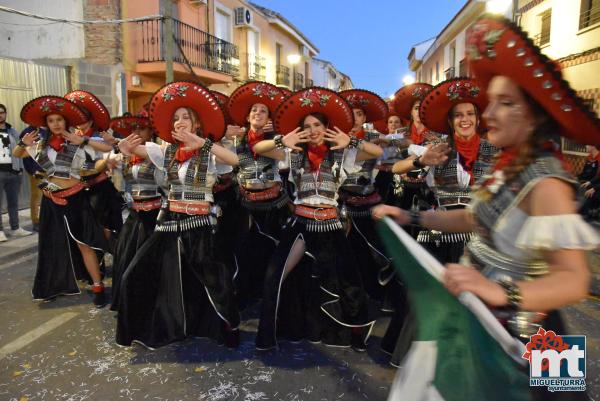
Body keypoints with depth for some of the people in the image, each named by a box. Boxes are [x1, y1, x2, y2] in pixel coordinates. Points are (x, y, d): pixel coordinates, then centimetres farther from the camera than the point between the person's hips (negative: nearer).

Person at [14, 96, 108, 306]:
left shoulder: (78, 143, -7)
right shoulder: (41, 144, 8)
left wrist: (82, 141, -24)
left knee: (83, 243, -4)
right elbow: (16, 154, 23)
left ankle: (98, 287, 4)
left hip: (74, 198, -5)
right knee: (52, 245, 16)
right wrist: (23, 143, 2)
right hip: (51, 200, 5)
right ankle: (54, 285, 33)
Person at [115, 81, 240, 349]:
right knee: (139, 275, 6)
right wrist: (126, 148, -23)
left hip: (200, 223, -4)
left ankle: (227, 328, 23)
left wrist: (200, 142, -35)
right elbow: (131, 148, 2)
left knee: (210, 280, -1)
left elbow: (235, 160, -28)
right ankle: (152, 328, 26)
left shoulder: (209, 152, -8)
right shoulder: (167, 150, 6)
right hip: (170, 220, 5)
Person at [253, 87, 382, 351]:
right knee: (276, 278, -2)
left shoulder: (341, 155, 2)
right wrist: (282, 141, -15)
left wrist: (350, 142, -15)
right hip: (300, 223, 1)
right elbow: (257, 149, 0)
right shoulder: (294, 154, 4)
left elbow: (378, 152, -3)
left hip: (329, 225, 0)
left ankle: (356, 332, 27)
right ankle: (270, 333, 16)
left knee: (344, 279, 5)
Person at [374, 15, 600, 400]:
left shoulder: (545, 183, -25)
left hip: (513, 329, -8)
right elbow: (475, 218, 11)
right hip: (481, 315, 8)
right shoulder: (509, 166, 0)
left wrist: (501, 292, -48)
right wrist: (410, 217, 6)